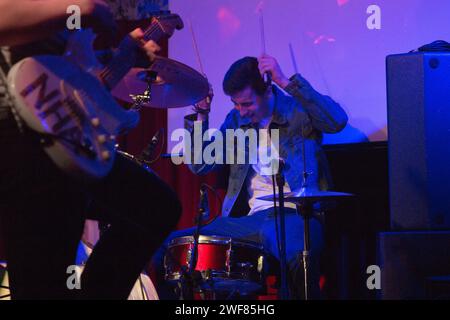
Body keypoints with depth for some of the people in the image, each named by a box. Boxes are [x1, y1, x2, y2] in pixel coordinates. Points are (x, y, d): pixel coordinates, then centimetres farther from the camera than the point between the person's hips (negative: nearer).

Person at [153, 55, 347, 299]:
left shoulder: (300, 110, 1)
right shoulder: (236, 120, 16)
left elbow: (337, 121, -20)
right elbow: (200, 166, 14)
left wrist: (286, 81, -23)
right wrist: (201, 115, 2)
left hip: (293, 215, -5)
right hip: (249, 219, 5)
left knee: (300, 254, -42)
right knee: (167, 247, -8)